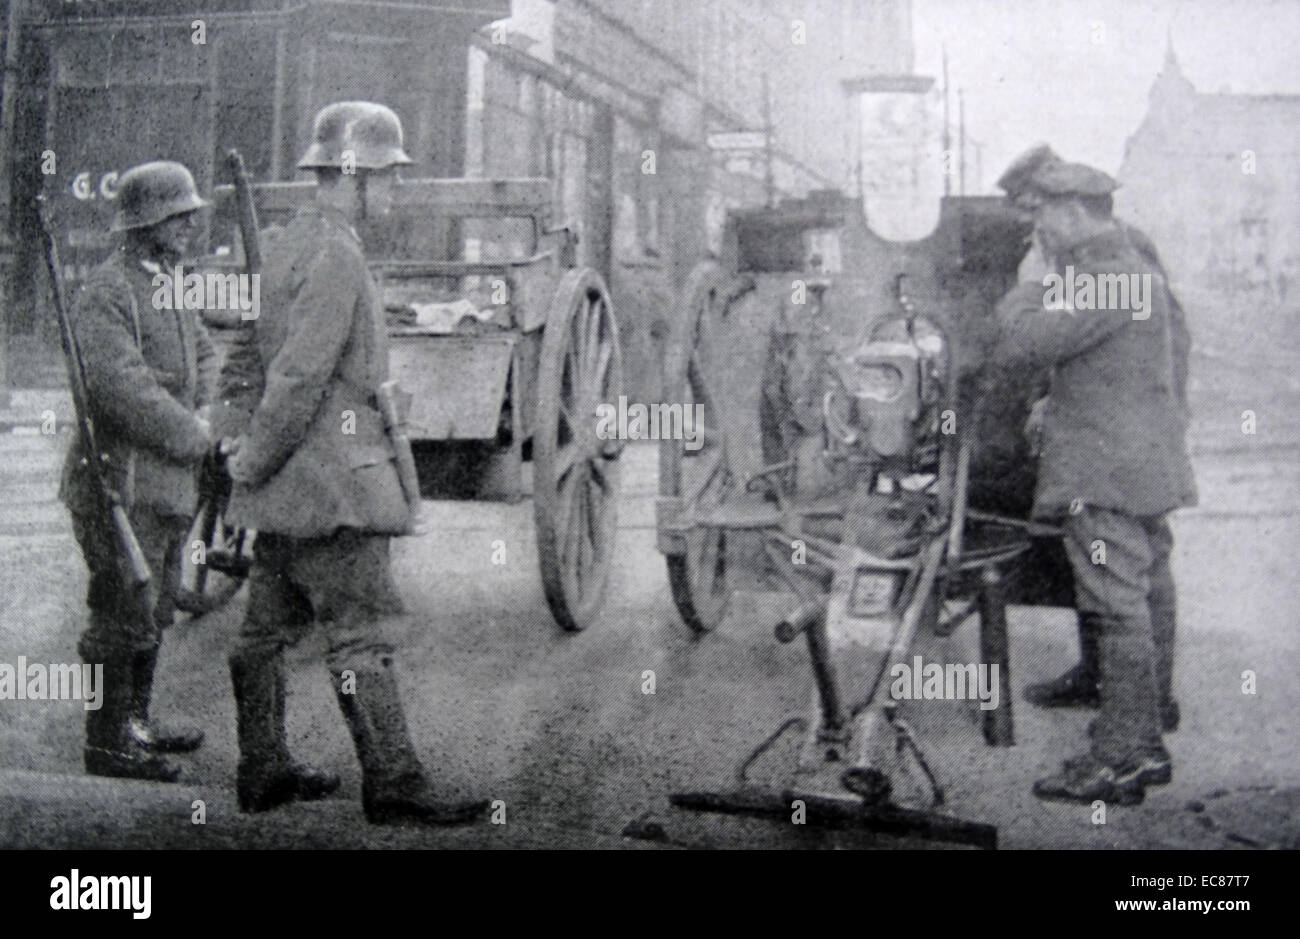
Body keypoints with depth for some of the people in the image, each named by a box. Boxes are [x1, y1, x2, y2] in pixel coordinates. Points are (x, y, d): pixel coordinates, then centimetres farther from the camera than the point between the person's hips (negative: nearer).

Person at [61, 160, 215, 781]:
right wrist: (192, 437, -17)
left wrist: (201, 414, -1)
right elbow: (122, 386, -25)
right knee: (123, 614, -3)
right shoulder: (103, 295, -15)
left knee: (152, 611, 17)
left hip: (169, 482, 9)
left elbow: (203, 355, 19)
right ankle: (107, 742, 8)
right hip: (122, 481, -9)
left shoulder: (168, 285, 15)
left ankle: (136, 724, 30)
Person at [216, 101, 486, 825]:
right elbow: (302, 375, -23)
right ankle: (393, 784, 0)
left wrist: (247, 444, 16)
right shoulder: (336, 255, -16)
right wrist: (255, 461, -13)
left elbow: (246, 355, 21)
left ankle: (263, 772, 23)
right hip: (331, 481, -10)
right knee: (362, 635, -6)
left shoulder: (289, 244, 17)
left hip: (286, 488, 10)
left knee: (269, 628, 14)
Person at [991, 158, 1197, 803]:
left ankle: (1120, 761, -3)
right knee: (1133, 610, 14)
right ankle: (1143, 746, 22)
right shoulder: (1136, 269, 18)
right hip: (1144, 470, 11)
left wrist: (1030, 283, -5)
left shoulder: (1110, 279, -16)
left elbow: (1020, 343, -21)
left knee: (1119, 612, -7)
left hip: (1108, 480, -11)